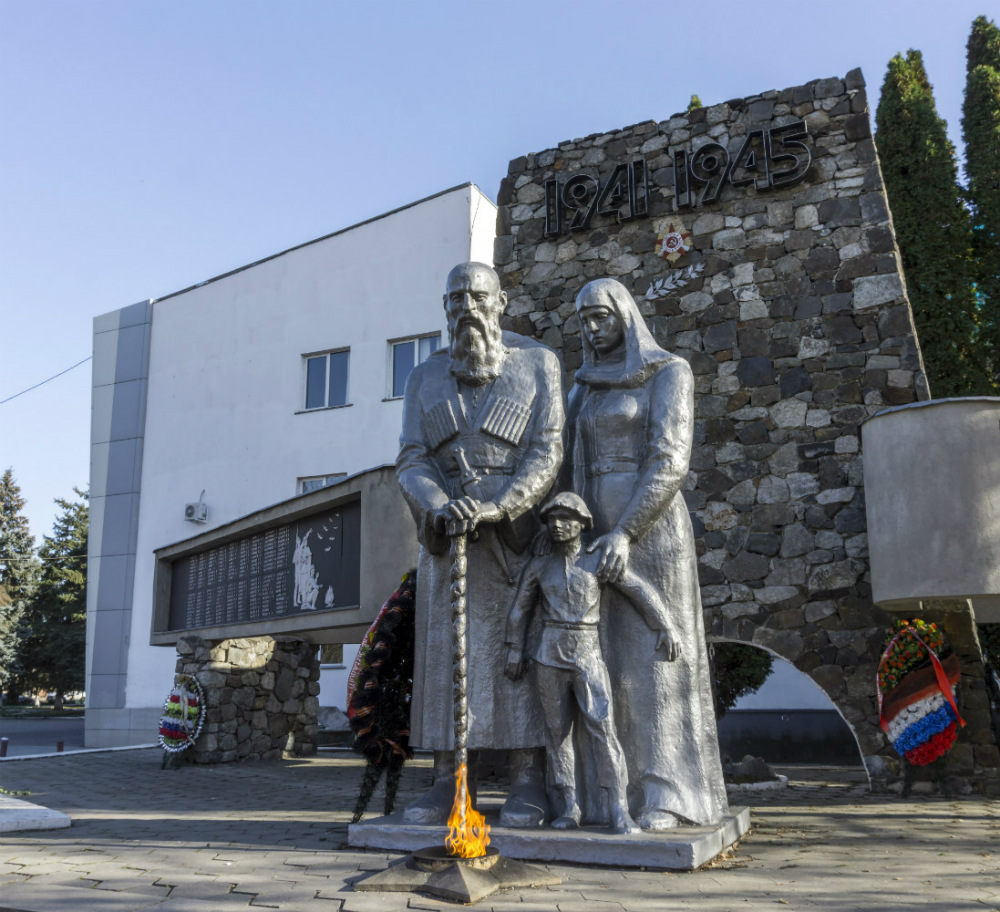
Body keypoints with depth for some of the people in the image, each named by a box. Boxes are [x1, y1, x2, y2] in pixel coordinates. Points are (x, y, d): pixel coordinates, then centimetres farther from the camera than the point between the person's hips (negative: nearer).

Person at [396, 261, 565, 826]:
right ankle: (447, 785, 6)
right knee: (445, 652, 1)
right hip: (447, 536, 3)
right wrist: (438, 507, -20)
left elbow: (547, 455, -6)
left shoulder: (537, 363, 1)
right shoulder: (426, 377, 10)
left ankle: (529, 786, 1)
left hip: (516, 532, -3)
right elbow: (412, 462, 2)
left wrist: (496, 508, -21)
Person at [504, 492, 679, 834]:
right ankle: (568, 809, 11)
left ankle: (619, 811, -7)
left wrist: (665, 629, 3)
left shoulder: (598, 561, -1)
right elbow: (520, 609, 15)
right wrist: (514, 651, 11)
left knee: (603, 731, -10)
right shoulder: (538, 566, 5)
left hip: (589, 657, -2)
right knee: (558, 733, 4)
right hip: (549, 658, 2)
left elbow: (641, 592, 4)